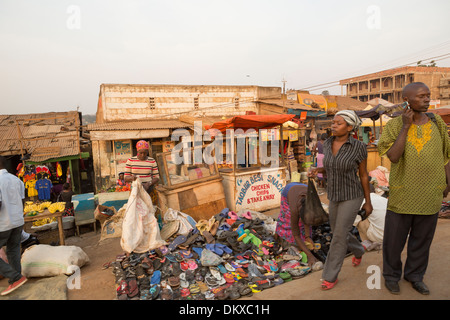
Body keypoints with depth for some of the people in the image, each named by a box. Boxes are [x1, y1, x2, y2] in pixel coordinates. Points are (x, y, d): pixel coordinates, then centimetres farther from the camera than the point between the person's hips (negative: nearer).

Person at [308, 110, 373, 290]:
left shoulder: (359, 147, -18)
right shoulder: (328, 144, -3)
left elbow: (364, 174, -8)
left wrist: (368, 202, -1)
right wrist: (316, 171, -12)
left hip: (352, 196, -6)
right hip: (335, 196, 6)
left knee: (339, 236, -5)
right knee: (337, 232, 19)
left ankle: (331, 276, 13)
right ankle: (358, 250, 52)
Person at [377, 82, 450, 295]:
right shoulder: (393, 126, -9)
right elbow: (393, 158, -21)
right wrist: (405, 126, -22)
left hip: (430, 193, 3)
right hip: (402, 192, -2)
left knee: (422, 238, 15)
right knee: (394, 237, 8)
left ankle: (414, 275, 37)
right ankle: (391, 274, 32)